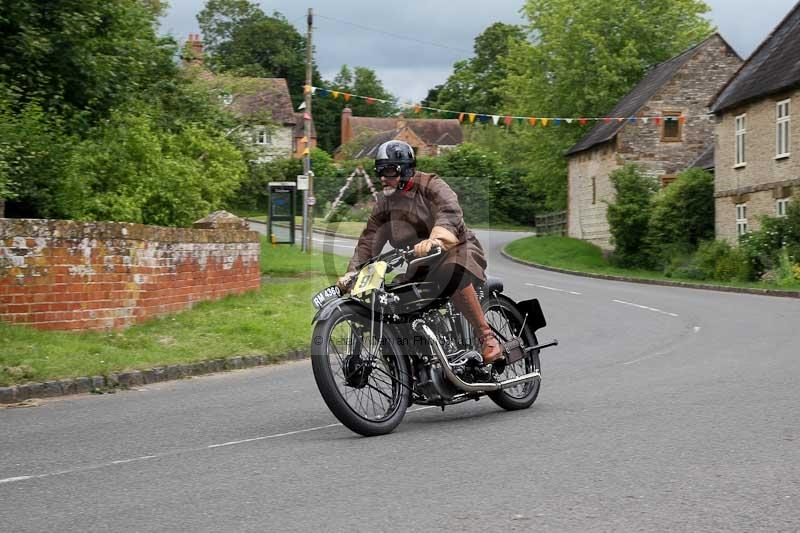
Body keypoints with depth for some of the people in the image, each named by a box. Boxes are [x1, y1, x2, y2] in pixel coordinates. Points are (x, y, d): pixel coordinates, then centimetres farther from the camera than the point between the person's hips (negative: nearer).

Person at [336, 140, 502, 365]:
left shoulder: (431, 185, -14)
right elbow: (369, 239, 3)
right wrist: (352, 272, -12)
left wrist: (435, 239, -55)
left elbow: (450, 213, -34)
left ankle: (486, 336, -31)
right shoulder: (385, 201, 6)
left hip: (457, 248, -7)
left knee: (452, 275, -40)